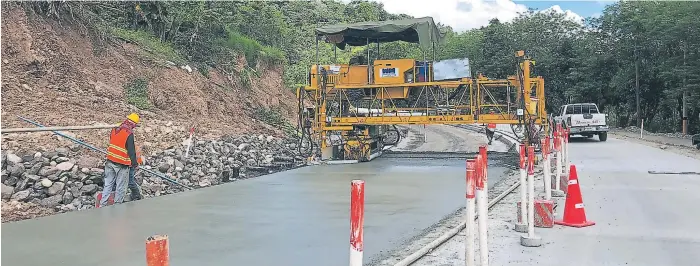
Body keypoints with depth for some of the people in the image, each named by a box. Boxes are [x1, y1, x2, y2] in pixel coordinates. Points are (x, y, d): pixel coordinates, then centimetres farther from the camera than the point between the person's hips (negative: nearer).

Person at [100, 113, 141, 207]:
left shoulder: (115, 130, 2)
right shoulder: (129, 134, -19)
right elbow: (131, 151, -17)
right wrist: (135, 163, -5)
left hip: (110, 161, 7)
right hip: (122, 164, -6)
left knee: (108, 184, 15)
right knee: (120, 187, 7)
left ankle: (103, 204, 19)